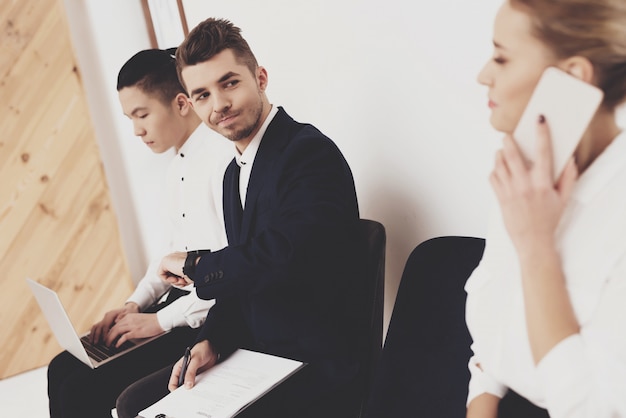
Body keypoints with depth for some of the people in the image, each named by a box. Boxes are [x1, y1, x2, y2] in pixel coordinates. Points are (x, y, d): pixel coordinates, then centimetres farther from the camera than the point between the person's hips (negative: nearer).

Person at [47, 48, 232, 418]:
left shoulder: (224, 157, -19)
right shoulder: (178, 166, 13)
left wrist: (161, 320, -17)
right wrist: (136, 303, 6)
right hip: (180, 302, 9)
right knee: (63, 369, 3)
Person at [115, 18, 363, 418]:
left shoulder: (311, 152, -17)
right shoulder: (235, 173, 12)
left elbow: (279, 260, -31)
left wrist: (192, 264, -14)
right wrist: (212, 342, -4)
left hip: (313, 370, -8)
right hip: (252, 353, 8)